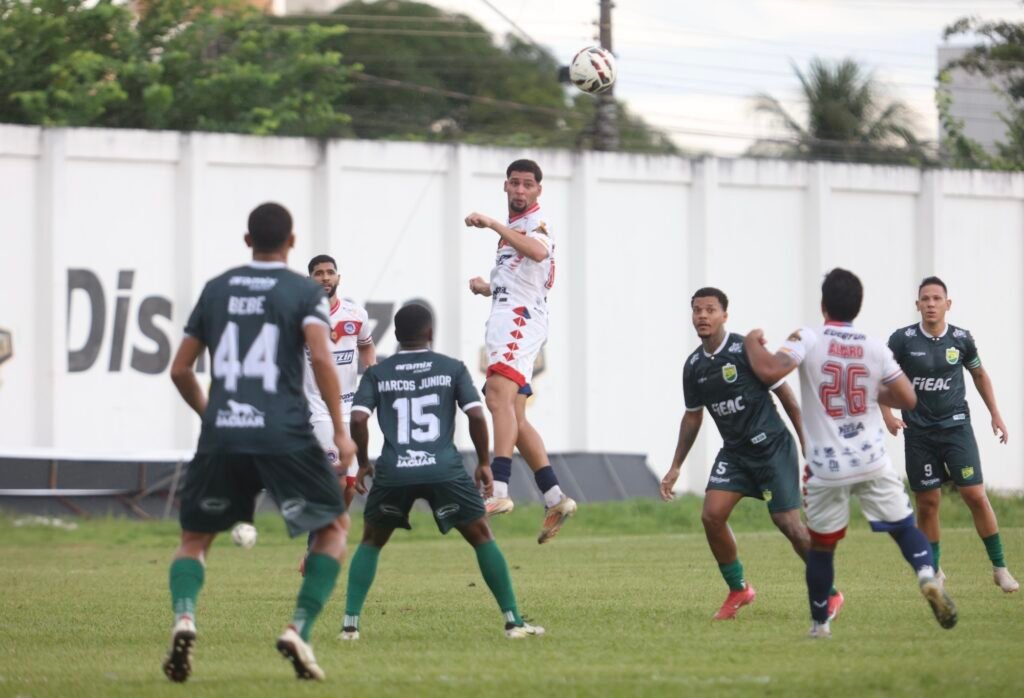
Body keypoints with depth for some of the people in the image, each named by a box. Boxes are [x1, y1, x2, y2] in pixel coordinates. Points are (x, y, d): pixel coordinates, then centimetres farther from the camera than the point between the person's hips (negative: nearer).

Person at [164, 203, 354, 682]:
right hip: (284, 437, -3)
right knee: (334, 527, 15)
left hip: (221, 436, 3)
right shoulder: (304, 291, 3)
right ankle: (299, 629, -4)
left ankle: (184, 616, -15)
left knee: (194, 538, 16)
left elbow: (180, 369, 16)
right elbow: (321, 357, -13)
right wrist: (340, 431, -8)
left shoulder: (216, 289, 14)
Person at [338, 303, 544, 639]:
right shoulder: (452, 369, 8)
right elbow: (476, 415, 0)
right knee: (482, 537, 12)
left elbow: (358, 418, -2)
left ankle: (350, 624, 7)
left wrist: (363, 463, 11)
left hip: (393, 472, 1)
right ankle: (513, 621, 7)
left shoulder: (377, 374, 10)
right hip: (445, 470, -1)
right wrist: (484, 463, 10)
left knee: (370, 542, 20)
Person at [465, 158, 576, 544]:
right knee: (514, 417, 12)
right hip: (504, 320, 11)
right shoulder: (513, 226, 26)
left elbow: (538, 252, -31)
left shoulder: (536, 223, -5)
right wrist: (488, 288, 17)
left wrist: (492, 224, -31)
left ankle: (498, 491, -43)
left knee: (499, 395, -29)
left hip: (520, 319, -11)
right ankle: (555, 499, 15)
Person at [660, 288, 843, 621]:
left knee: (788, 522, -7)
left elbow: (787, 396, -9)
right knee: (712, 515, -9)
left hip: (772, 447, -6)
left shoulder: (747, 351, -14)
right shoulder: (694, 365, 5)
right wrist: (676, 467, 17)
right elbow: (692, 416, 18)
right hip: (734, 452, 6)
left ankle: (829, 594, 8)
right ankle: (738, 590, 9)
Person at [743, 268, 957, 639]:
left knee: (820, 545, 14)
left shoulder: (808, 339, -9)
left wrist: (753, 343, -2)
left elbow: (769, 371, -22)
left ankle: (820, 624, 22)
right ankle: (928, 577, -18)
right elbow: (907, 399, 3)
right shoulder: (874, 348, 0)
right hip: (873, 462, 1)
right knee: (904, 527, 10)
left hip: (826, 467, -1)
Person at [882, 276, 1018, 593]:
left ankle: (999, 567, 2)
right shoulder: (903, 339, -7)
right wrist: (887, 415, -12)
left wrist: (995, 414, 16)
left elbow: (979, 374, 17)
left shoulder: (961, 339, -1)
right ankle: (934, 570, 17)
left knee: (975, 494, -7)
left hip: (956, 426, 0)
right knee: (927, 501, 2)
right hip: (918, 432, 0)